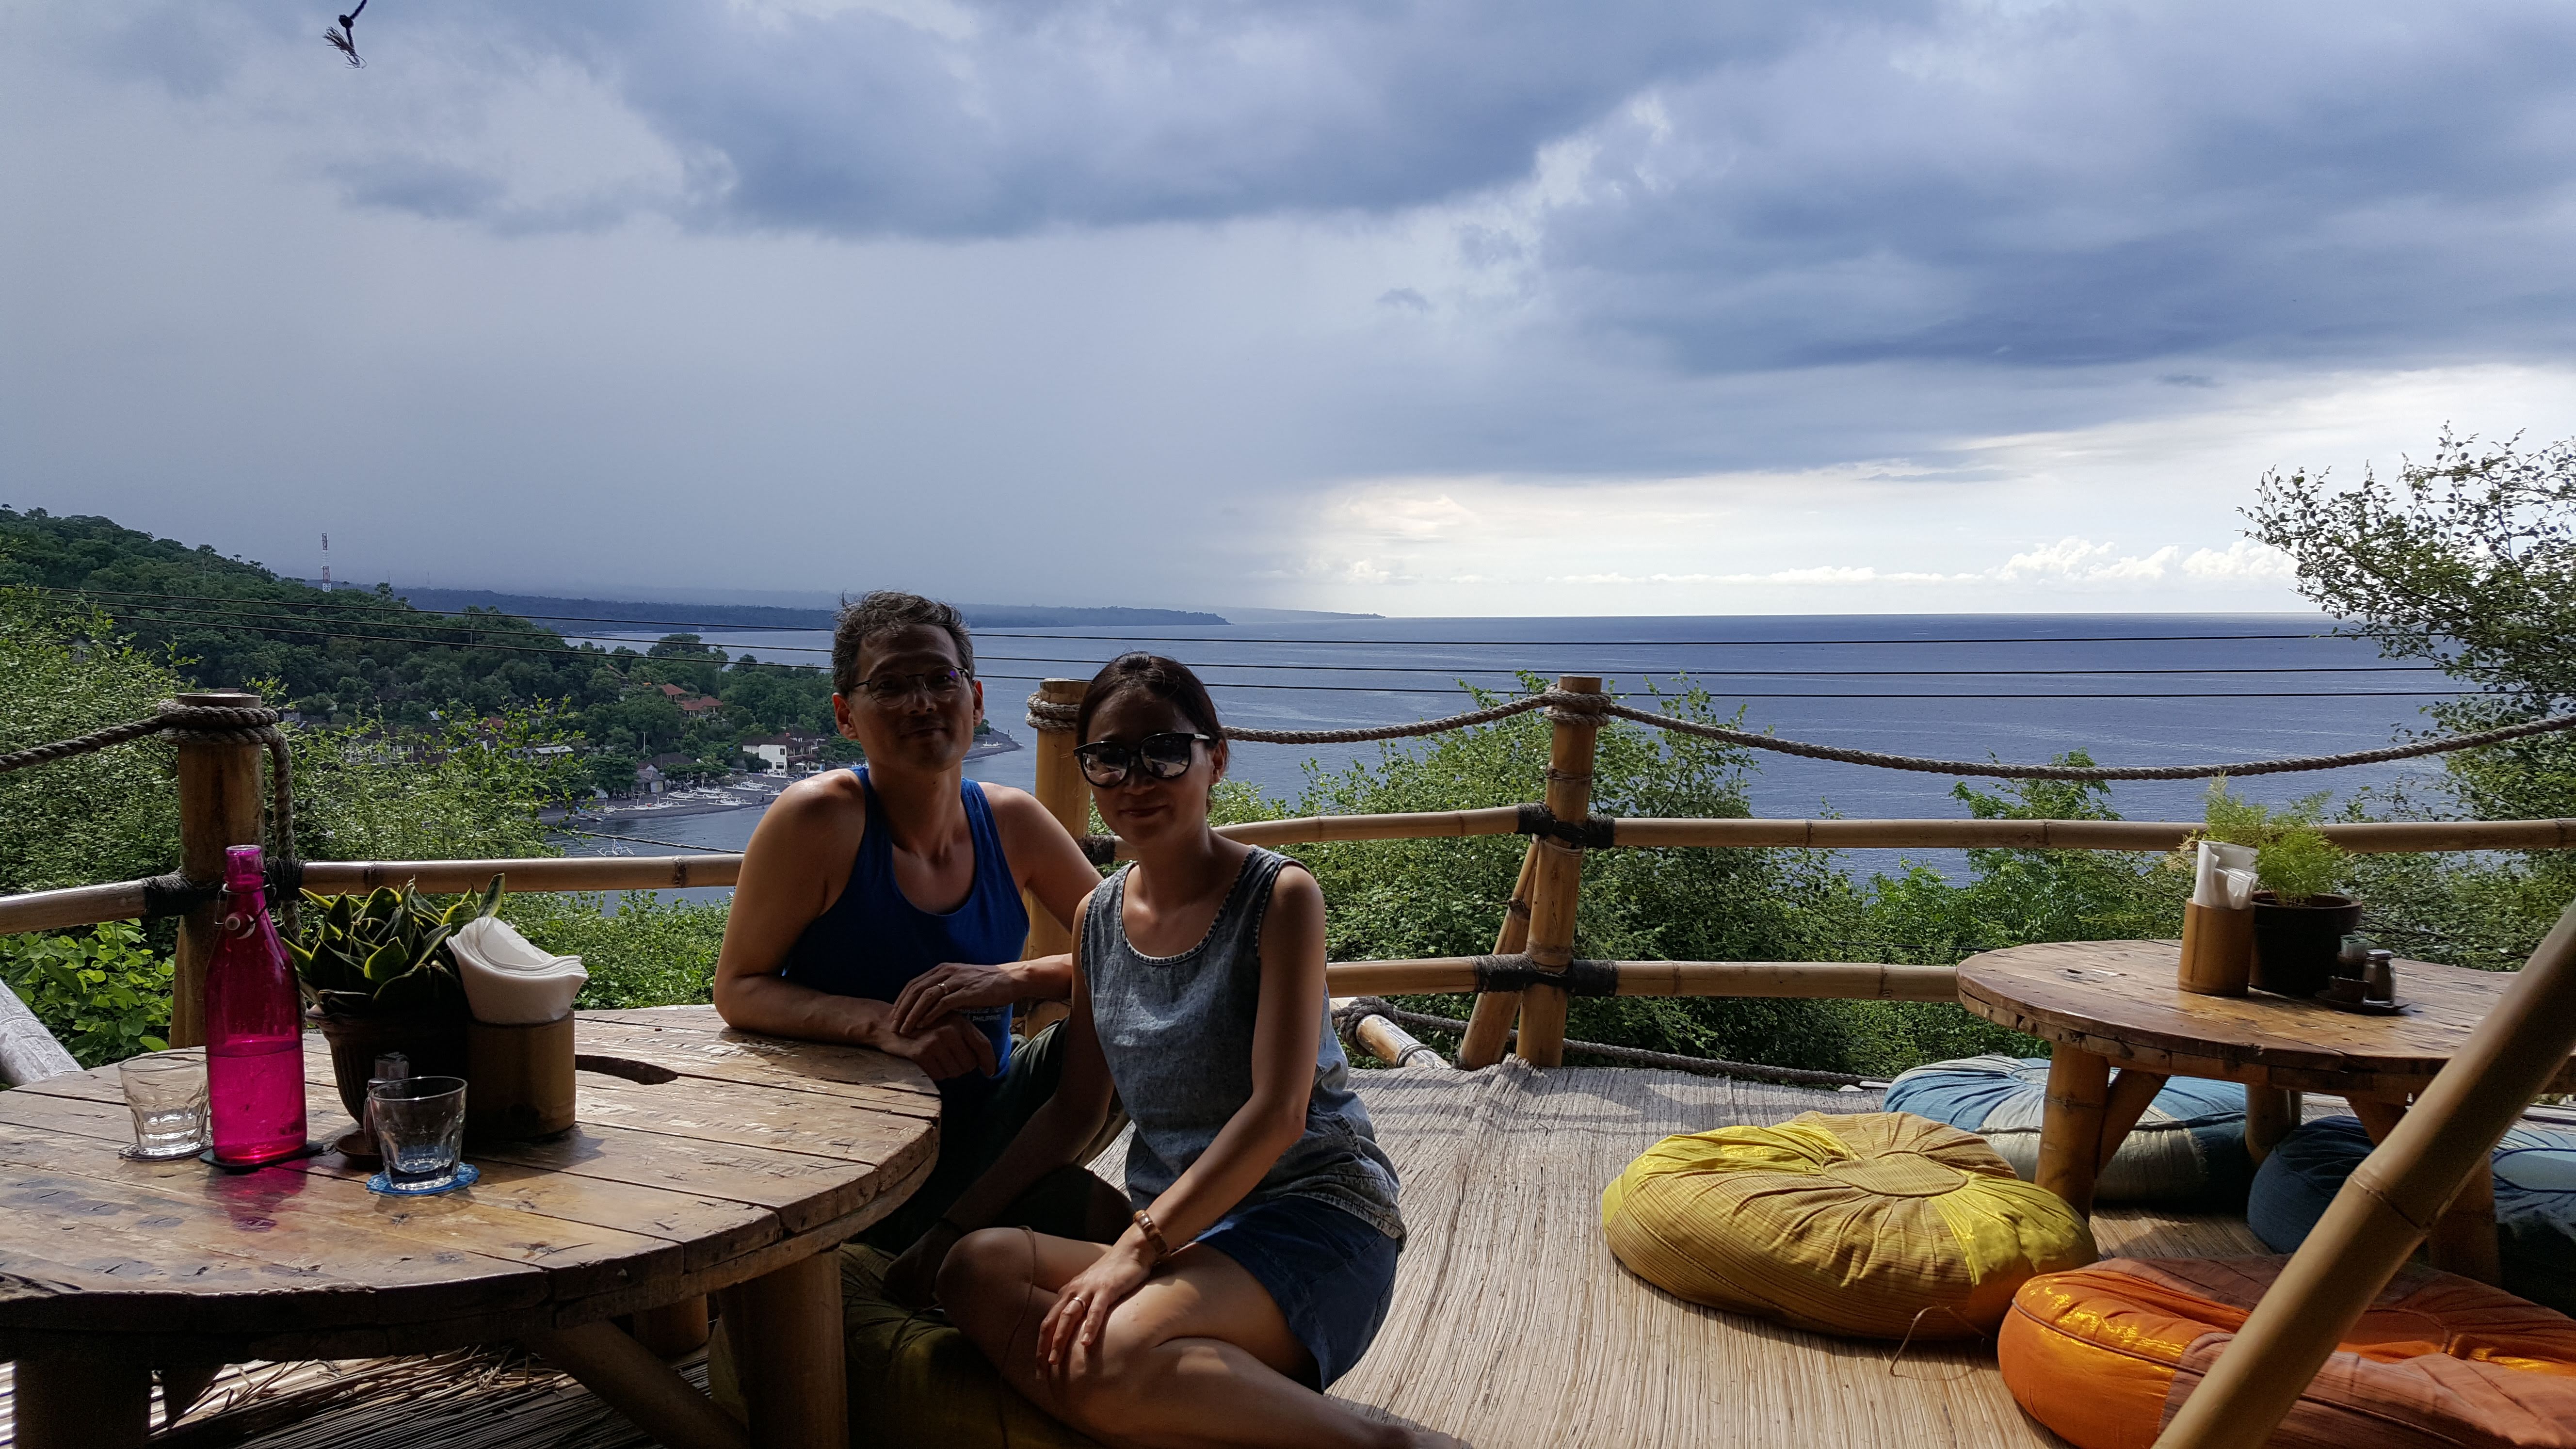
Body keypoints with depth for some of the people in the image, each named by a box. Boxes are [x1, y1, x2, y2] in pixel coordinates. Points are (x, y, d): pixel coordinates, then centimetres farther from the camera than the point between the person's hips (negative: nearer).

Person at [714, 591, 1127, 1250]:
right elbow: (738, 989, -10)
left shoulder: (1011, 821, -1)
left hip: (985, 1121, 6)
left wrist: (1015, 979, -22)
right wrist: (882, 1024, -27)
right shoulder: (819, 818, -14)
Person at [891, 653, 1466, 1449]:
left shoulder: (1279, 896, -7)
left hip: (1314, 1214, -6)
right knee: (978, 1272, -22)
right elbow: (1073, 1109, 16)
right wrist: (954, 1223, 6)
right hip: (1174, 1229, 7)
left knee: (1107, 1364, -33)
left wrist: (1139, 1246, -23)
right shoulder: (1100, 918, 11)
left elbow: (1278, 1112, -15)